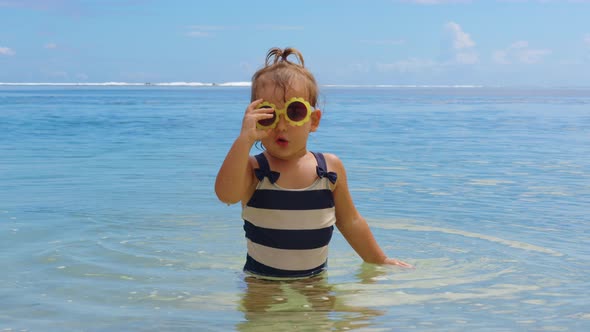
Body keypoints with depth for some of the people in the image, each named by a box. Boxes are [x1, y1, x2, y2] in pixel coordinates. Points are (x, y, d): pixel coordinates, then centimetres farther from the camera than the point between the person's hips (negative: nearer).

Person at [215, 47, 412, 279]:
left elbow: (350, 222, 13)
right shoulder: (253, 169, -7)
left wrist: (379, 261, 19)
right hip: (261, 286, -4)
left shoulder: (331, 167, 0)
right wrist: (245, 140, -34)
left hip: (316, 283, 4)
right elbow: (226, 195, -29)